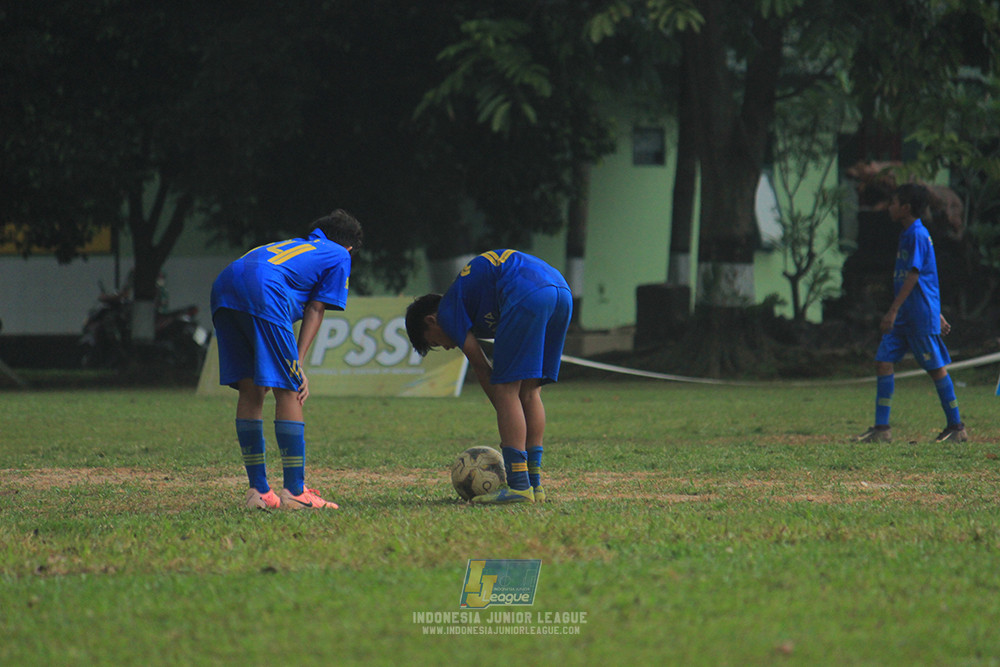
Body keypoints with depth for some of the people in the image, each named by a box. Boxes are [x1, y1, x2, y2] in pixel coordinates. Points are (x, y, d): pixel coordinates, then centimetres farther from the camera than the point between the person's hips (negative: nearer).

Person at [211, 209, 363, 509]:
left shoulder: (295, 245, 40)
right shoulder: (339, 256, 23)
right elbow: (315, 311, 12)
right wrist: (298, 364, 7)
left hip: (223, 286, 7)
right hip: (262, 293, -7)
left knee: (250, 391, 12)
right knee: (288, 390, -1)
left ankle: (258, 490, 12)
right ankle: (294, 492, -3)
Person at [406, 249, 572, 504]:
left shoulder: (448, 310, 14)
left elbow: (481, 368, 11)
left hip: (527, 296, -9)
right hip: (562, 292, 9)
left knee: (507, 390, -3)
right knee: (529, 391, 15)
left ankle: (519, 485, -7)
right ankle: (534, 483, 14)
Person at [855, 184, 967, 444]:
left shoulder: (917, 235, -12)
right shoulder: (908, 234, 17)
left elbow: (913, 277, -19)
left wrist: (893, 310, -23)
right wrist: (937, 314, 26)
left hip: (921, 315, -9)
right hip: (904, 316, 9)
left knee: (936, 368, -2)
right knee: (883, 361, 0)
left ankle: (956, 427, 7)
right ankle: (881, 428, -1)